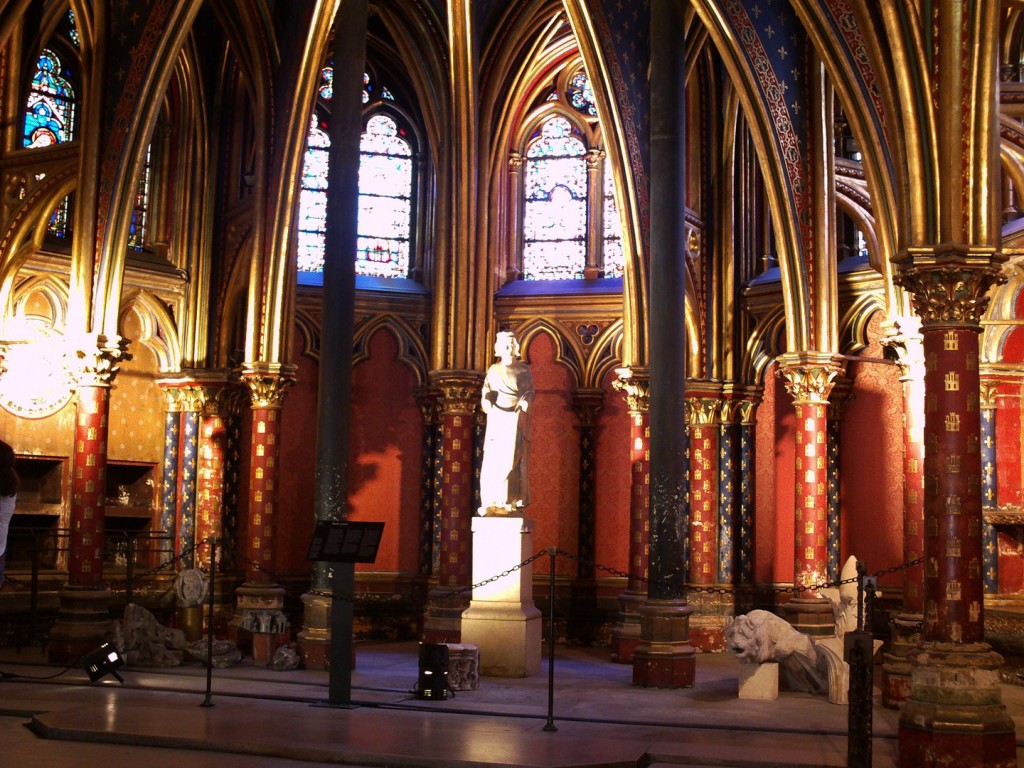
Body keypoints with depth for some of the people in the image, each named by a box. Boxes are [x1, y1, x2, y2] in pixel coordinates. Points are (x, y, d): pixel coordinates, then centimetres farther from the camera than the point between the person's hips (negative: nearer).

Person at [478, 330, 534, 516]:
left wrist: (525, 401, -20)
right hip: (497, 419, 2)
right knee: (493, 460, -4)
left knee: (514, 460, -8)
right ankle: (491, 503, -4)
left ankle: (513, 502, -7)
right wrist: (489, 405, -14)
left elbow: (530, 391, 1)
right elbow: (486, 393, 7)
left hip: (517, 419, -2)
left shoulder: (523, 370, 7)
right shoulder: (493, 370, 12)